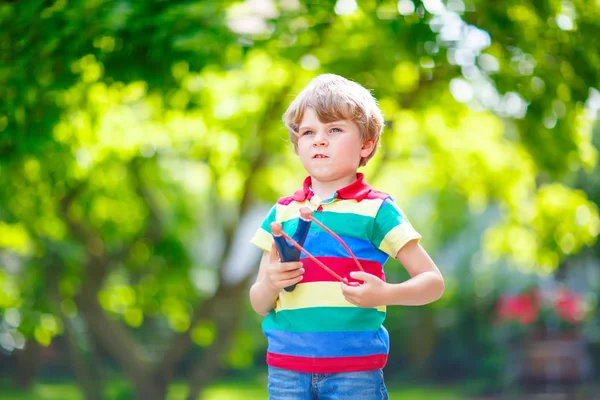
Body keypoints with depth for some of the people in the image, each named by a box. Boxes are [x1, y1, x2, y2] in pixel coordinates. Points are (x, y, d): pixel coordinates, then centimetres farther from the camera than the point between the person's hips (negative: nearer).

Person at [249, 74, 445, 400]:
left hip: (354, 372, -3)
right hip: (287, 369, 3)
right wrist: (269, 284, -8)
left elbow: (433, 282, 0)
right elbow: (259, 305, 15)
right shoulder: (282, 213, 10)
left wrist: (384, 294, -19)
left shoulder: (376, 210, 0)